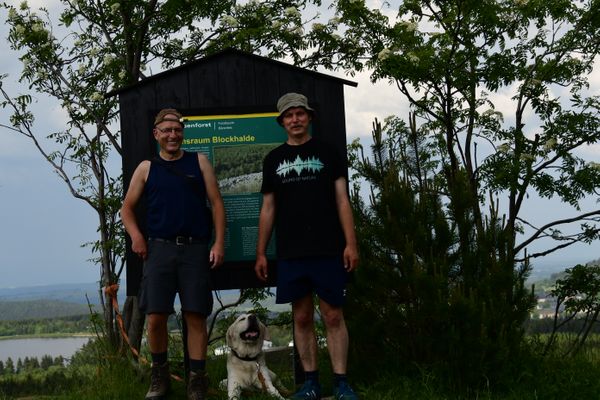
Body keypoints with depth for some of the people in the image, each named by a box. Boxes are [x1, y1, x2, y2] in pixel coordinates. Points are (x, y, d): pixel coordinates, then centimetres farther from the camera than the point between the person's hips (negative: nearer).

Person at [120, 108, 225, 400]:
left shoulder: (199, 162, 10)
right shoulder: (146, 168, 12)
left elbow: (216, 203, 7)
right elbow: (127, 208, 15)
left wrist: (219, 243, -2)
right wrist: (136, 236, -3)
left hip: (196, 248, -1)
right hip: (159, 248, 1)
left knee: (195, 316, -1)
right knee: (155, 317, -2)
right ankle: (159, 375, 17)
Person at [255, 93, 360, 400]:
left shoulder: (326, 153, 7)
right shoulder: (273, 159, 12)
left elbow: (342, 200, 3)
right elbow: (268, 208, 13)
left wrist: (351, 243, -6)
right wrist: (261, 253, 8)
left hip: (328, 249, -2)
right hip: (290, 253, 2)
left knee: (333, 316, -2)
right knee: (302, 317, 5)